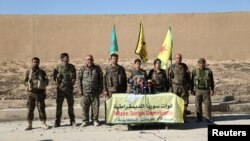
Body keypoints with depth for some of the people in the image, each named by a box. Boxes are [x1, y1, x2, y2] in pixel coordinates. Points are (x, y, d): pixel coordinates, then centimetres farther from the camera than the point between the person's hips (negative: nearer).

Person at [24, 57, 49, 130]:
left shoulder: (42, 72, 11)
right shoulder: (28, 72, 12)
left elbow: (46, 81, 5)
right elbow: (25, 81, 4)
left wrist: (42, 85, -15)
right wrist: (29, 85, -16)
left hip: (40, 92, -1)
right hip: (31, 92, 1)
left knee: (41, 108, -3)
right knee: (30, 109, 2)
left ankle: (43, 124, 4)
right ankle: (29, 125, 10)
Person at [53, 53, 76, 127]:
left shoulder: (71, 67, 7)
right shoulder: (58, 67, 0)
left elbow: (74, 76, 13)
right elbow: (54, 76, 5)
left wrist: (73, 80, -3)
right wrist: (57, 81, -8)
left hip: (69, 88, 2)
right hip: (60, 88, -2)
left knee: (71, 104, 7)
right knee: (59, 105, 2)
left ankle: (72, 121, 16)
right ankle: (57, 122, 10)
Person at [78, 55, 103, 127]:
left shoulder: (97, 68, 8)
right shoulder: (82, 69, 6)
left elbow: (101, 79, 12)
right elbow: (79, 79, 6)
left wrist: (100, 89, 8)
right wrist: (80, 89, 0)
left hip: (95, 91, 1)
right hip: (85, 91, -1)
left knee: (95, 106, 2)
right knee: (85, 107, 1)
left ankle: (95, 120, 15)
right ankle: (85, 121, 12)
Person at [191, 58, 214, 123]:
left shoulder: (209, 71, 3)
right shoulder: (195, 71, 3)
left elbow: (212, 82, 6)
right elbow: (192, 81, 7)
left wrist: (212, 90, -1)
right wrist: (192, 90, 4)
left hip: (206, 91, 0)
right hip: (198, 90, 1)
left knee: (207, 104, -1)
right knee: (198, 105, 3)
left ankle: (208, 117, 7)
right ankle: (199, 118, 11)